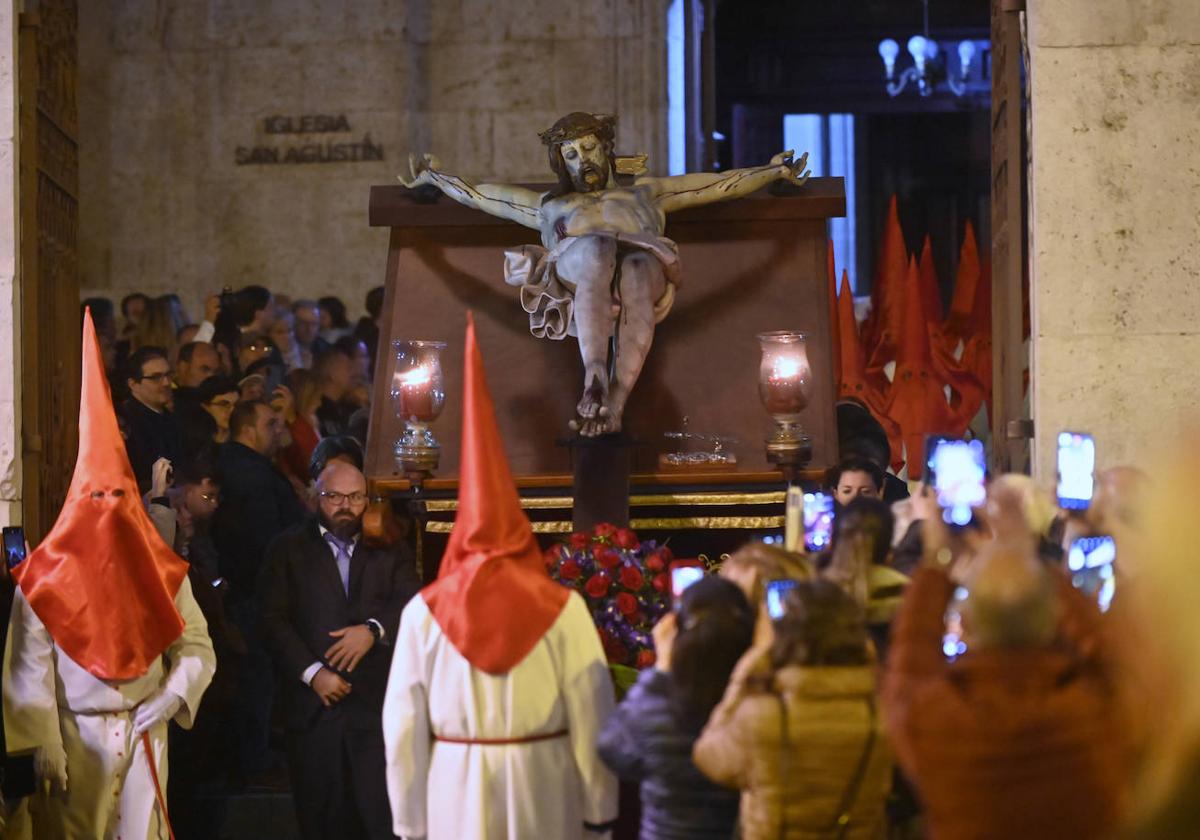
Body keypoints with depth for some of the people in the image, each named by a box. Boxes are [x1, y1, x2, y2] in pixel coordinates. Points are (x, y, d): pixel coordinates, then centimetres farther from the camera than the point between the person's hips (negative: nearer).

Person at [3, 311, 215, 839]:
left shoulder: (161, 571, 5)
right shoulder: (46, 578, -4)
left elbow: (196, 646, 6)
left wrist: (173, 695, -12)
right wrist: (43, 746, -14)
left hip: (143, 734, 2)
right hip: (73, 738, -2)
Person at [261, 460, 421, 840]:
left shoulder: (389, 549, 12)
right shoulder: (289, 548, 8)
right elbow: (275, 620, 0)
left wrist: (374, 629, -20)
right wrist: (312, 672, -12)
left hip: (378, 706, 0)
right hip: (313, 707, 0)